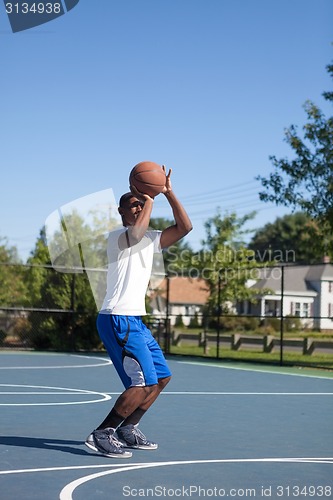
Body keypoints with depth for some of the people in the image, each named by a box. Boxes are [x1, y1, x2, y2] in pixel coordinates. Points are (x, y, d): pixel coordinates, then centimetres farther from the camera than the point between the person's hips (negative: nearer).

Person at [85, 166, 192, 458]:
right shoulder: (117, 236, -8)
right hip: (117, 319, -10)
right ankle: (102, 434, -9)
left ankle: (127, 430, 20)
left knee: (162, 377, 13)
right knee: (145, 382, -16)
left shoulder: (150, 239, 15)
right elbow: (136, 232, -31)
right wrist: (148, 199, -18)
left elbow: (185, 227, 7)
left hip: (135, 320, 10)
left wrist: (168, 193, 0)